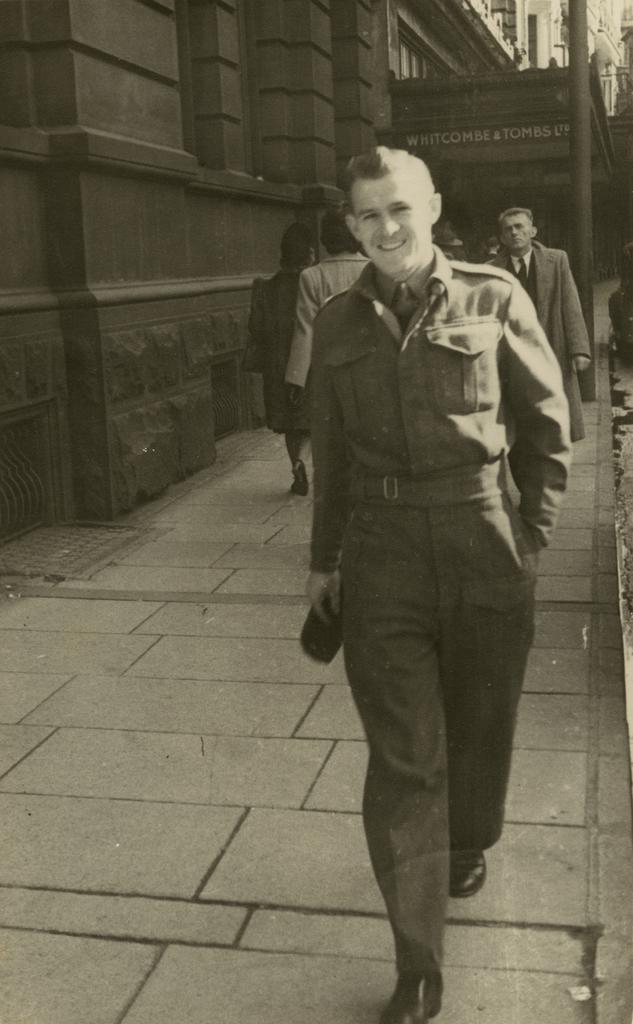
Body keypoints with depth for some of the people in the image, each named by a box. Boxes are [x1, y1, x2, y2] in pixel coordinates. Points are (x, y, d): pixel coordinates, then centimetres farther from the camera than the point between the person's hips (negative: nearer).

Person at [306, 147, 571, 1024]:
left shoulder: (493, 299, -2)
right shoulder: (338, 324, 5)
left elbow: (547, 422, 3)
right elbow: (331, 453, 11)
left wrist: (534, 530, -1)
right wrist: (323, 559, 13)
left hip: (483, 554, 0)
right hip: (382, 562, 1)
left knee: (480, 727, 17)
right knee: (402, 760, 0)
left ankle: (469, 848, 49)